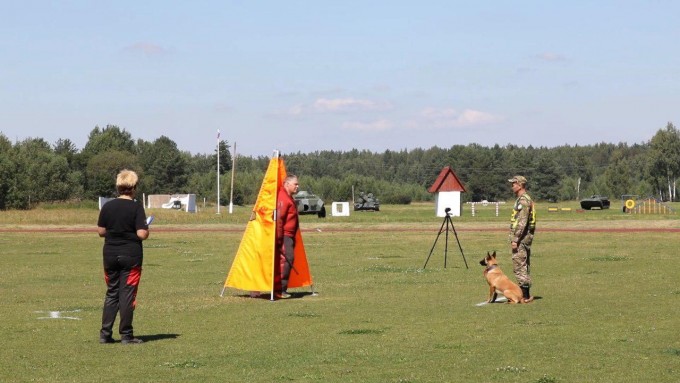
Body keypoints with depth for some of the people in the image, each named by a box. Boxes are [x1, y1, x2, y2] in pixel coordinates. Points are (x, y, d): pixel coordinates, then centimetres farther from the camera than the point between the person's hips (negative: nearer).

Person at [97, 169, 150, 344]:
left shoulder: (107, 206, 1)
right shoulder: (136, 207, -11)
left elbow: (101, 231, 5)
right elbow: (142, 234, -16)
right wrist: (147, 230, 4)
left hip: (110, 256, 4)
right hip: (131, 256, -4)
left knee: (111, 293, 13)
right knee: (127, 294, 2)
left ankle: (105, 333, 11)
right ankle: (126, 335, 3)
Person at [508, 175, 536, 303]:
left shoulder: (523, 200, -16)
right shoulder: (524, 199, 17)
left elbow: (522, 222, -22)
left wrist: (515, 239, -23)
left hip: (521, 238, -11)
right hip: (525, 237, 11)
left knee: (519, 266, -9)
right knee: (523, 267, 13)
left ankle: (525, 295, -9)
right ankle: (525, 294, 16)